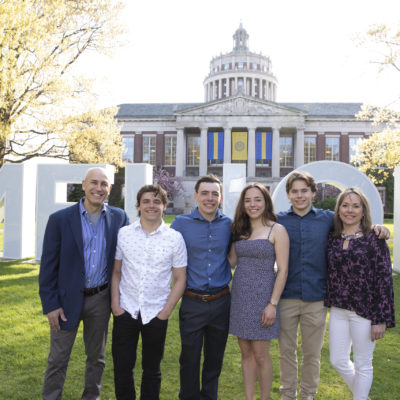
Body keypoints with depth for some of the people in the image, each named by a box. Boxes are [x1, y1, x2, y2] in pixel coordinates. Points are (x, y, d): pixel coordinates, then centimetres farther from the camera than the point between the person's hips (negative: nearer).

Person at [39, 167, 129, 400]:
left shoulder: (119, 218, -2)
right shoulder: (60, 219, -8)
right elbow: (48, 265, -6)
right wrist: (50, 304, -9)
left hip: (101, 299, 2)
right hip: (67, 299, -2)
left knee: (97, 357, 18)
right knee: (58, 359, 10)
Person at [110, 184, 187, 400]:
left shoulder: (175, 238, -3)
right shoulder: (123, 233, 1)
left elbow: (180, 279, 1)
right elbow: (116, 272, 6)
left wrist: (166, 311, -6)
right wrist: (115, 304, -2)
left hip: (156, 314, -1)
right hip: (126, 310, 1)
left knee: (152, 369, 13)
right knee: (122, 368, 9)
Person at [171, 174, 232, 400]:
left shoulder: (229, 224, 1)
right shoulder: (181, 223, -4)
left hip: (221, 302, 2)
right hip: (192, 303, -2)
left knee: (215, 359, 15)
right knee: (190, 358, 9)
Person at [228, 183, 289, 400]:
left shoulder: (277, 230, -7)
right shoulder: (240, 230, 10)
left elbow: (282, 270, -10)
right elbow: (231, 261, 8)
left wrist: (273, 304, -15)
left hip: (262, 296, -5)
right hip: (239, 296, 5)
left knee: (260, 355, 4)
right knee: (246, 353, 13)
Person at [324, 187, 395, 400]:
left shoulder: (374, 239, -9)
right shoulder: (332, 238, 3)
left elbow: (384, 279, -9)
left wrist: (381, 319, -11)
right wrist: (327, 303, 7)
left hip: (364, 311, -5)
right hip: (338, 310, 5)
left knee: (362, 365, 10)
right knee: (338, 361, 16)